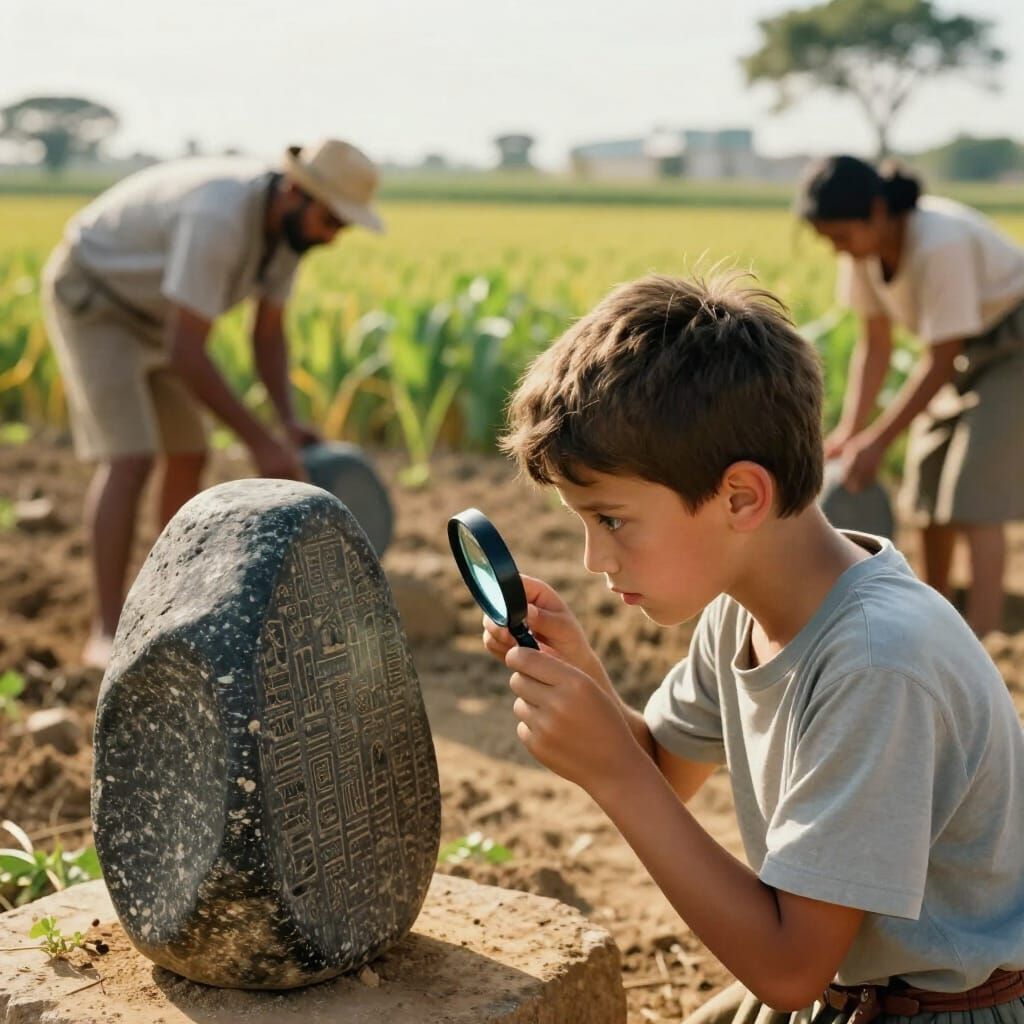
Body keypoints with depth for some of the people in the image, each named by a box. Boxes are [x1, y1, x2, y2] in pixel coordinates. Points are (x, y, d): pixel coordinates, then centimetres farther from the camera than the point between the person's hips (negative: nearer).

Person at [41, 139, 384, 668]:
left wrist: (289, 422, -15)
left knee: (188, 457, 7)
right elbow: (186, 354, -38)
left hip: (146, 312, 9)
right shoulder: (220, 219, -39)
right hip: (91, 302, -9)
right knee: (129, 460, -21)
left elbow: (268, 335, 0)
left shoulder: (287, 221, -8)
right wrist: (262, 443, -34)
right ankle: (108, 633, -17)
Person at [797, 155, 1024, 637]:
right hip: (968, 351, 8)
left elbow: (939, 363, -28)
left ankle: (980, 634, -16)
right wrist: (849, 430, -11)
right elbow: (875, 344, -4)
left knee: (977, 489, -16)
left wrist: (877, 440, -25)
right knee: (928, 474, 11)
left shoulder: (940, 244, -34)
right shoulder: (864, 246, -11)